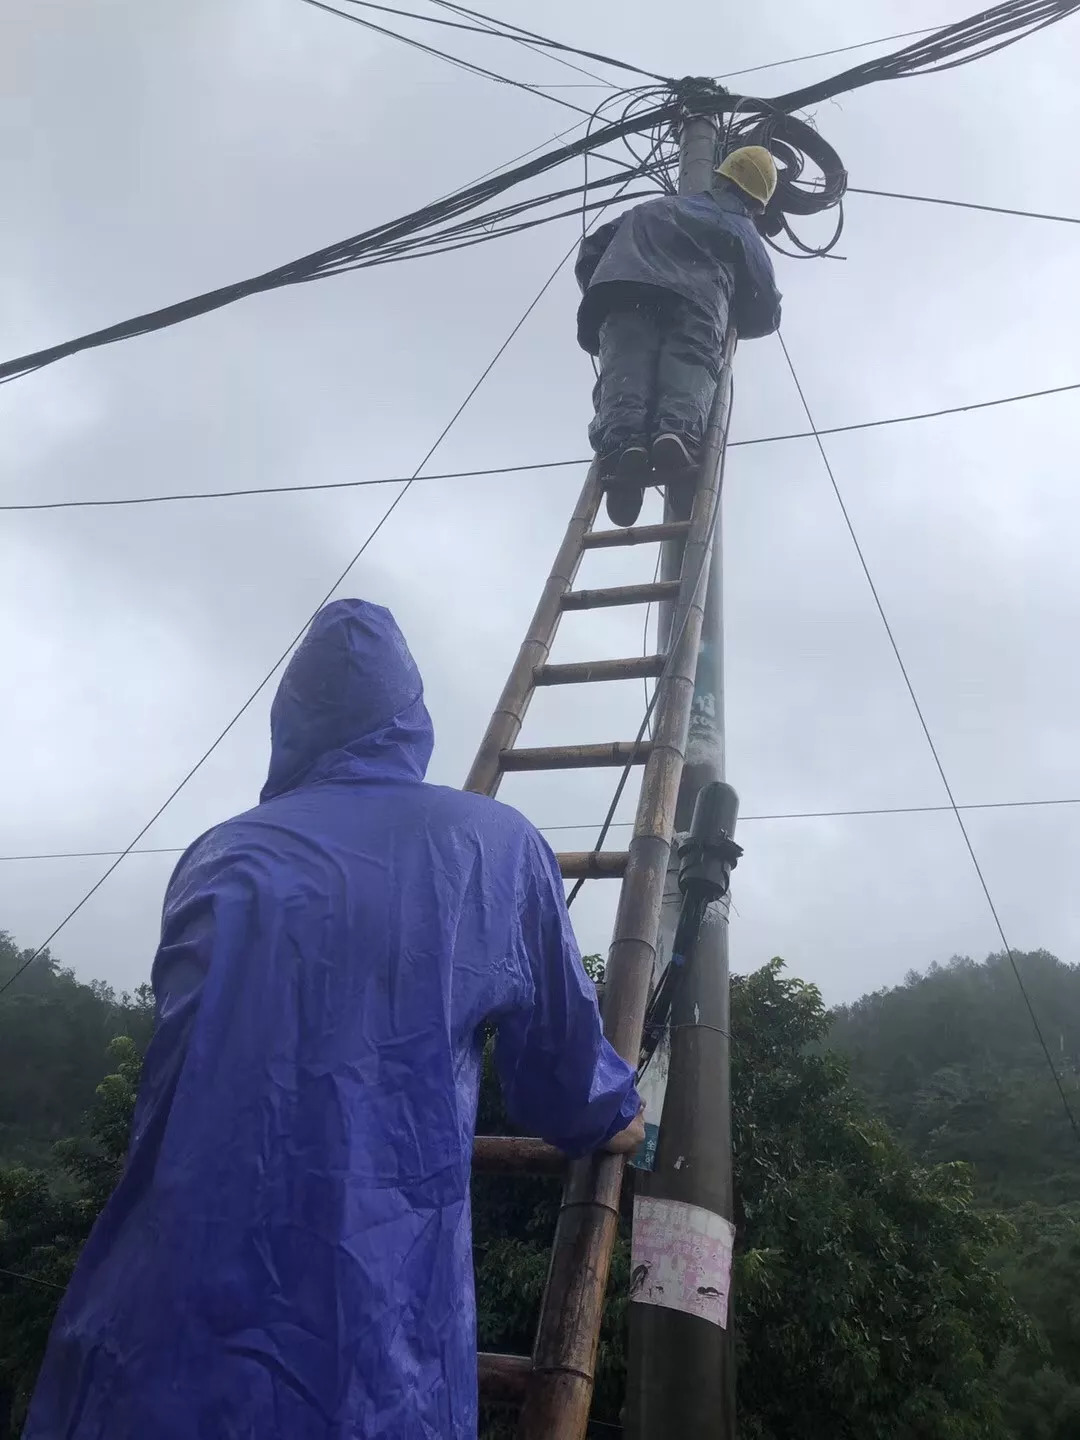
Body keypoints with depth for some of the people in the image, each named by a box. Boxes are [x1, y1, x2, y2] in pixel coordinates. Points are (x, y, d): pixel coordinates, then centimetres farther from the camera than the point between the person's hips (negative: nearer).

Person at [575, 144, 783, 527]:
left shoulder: (657, 207, 42)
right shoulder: (741, 229, 36)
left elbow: (592, 248, 33)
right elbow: (765, 313, 32)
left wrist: (601, 295, 39)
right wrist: (731, 323, 50)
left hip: (625, 288, 1)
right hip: (697, 299, -1)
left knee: (624, 372, -18)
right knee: (690, 372, -19)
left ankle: (623, 442, -48)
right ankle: (676, 433, -50)